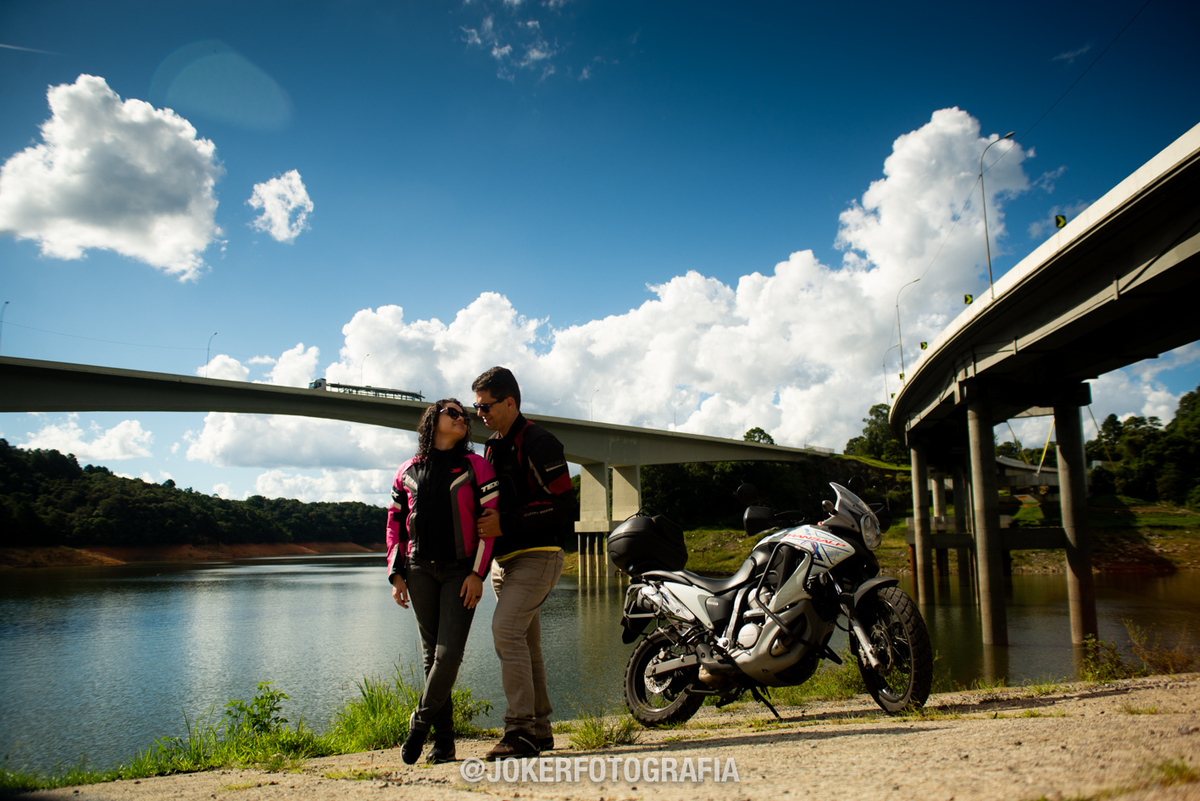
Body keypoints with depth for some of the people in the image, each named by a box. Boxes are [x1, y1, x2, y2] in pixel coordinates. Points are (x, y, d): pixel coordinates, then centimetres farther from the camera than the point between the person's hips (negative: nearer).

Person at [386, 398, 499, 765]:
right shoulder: (408, 472, 10)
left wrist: (477, 573, -11)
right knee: (431, 654, 6)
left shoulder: (476, 467, 0)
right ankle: (443, 741, 14)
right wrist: (396, 573, 4)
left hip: (460, 569, -3)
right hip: (420, 569, 3)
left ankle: (421, 721, 10)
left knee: (450, 651, -12)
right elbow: (396, 524, 13)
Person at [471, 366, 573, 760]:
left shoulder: (538, 442, -11)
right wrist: (484, 525, 6)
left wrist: (505, 524, -20)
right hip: (504, 558, 9)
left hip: (536, 556, -9)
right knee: (525, 643, 10)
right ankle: (539, 729, 18)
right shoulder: (493, 446, 16)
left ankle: (520, 729, -14)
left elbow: (559, 502, -17)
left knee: (506, 629, -19)